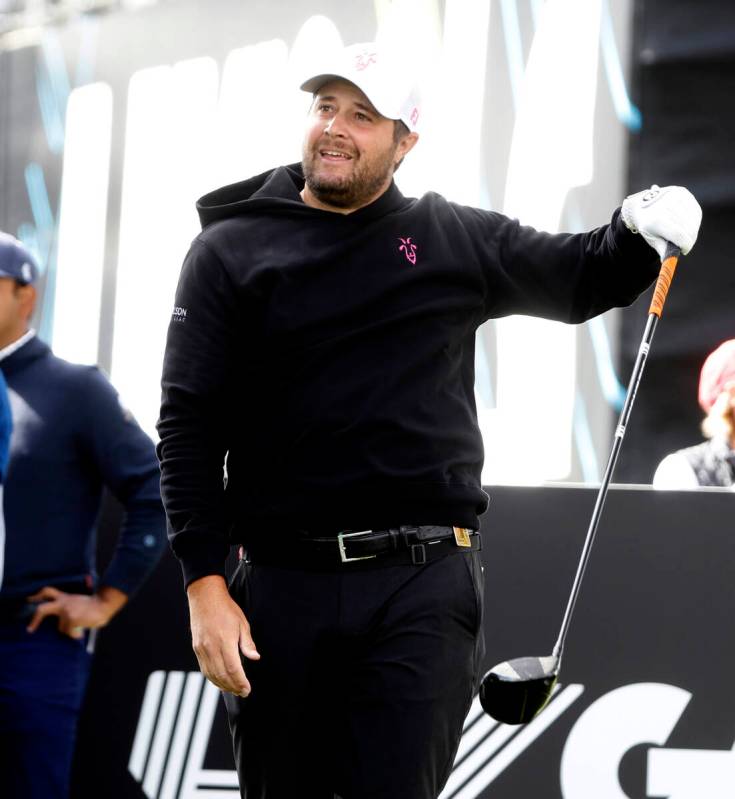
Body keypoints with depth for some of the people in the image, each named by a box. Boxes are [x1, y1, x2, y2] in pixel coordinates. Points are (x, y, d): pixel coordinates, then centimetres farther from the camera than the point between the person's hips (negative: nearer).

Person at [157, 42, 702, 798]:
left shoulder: (454, 241, 9)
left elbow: (583, 278, 20)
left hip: (423, 590, 0)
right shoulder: (230, 252, 3)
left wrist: (641, 235, -4)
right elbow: (188, 425, 0)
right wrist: (205, 585, -8)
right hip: (283, 586, 0)